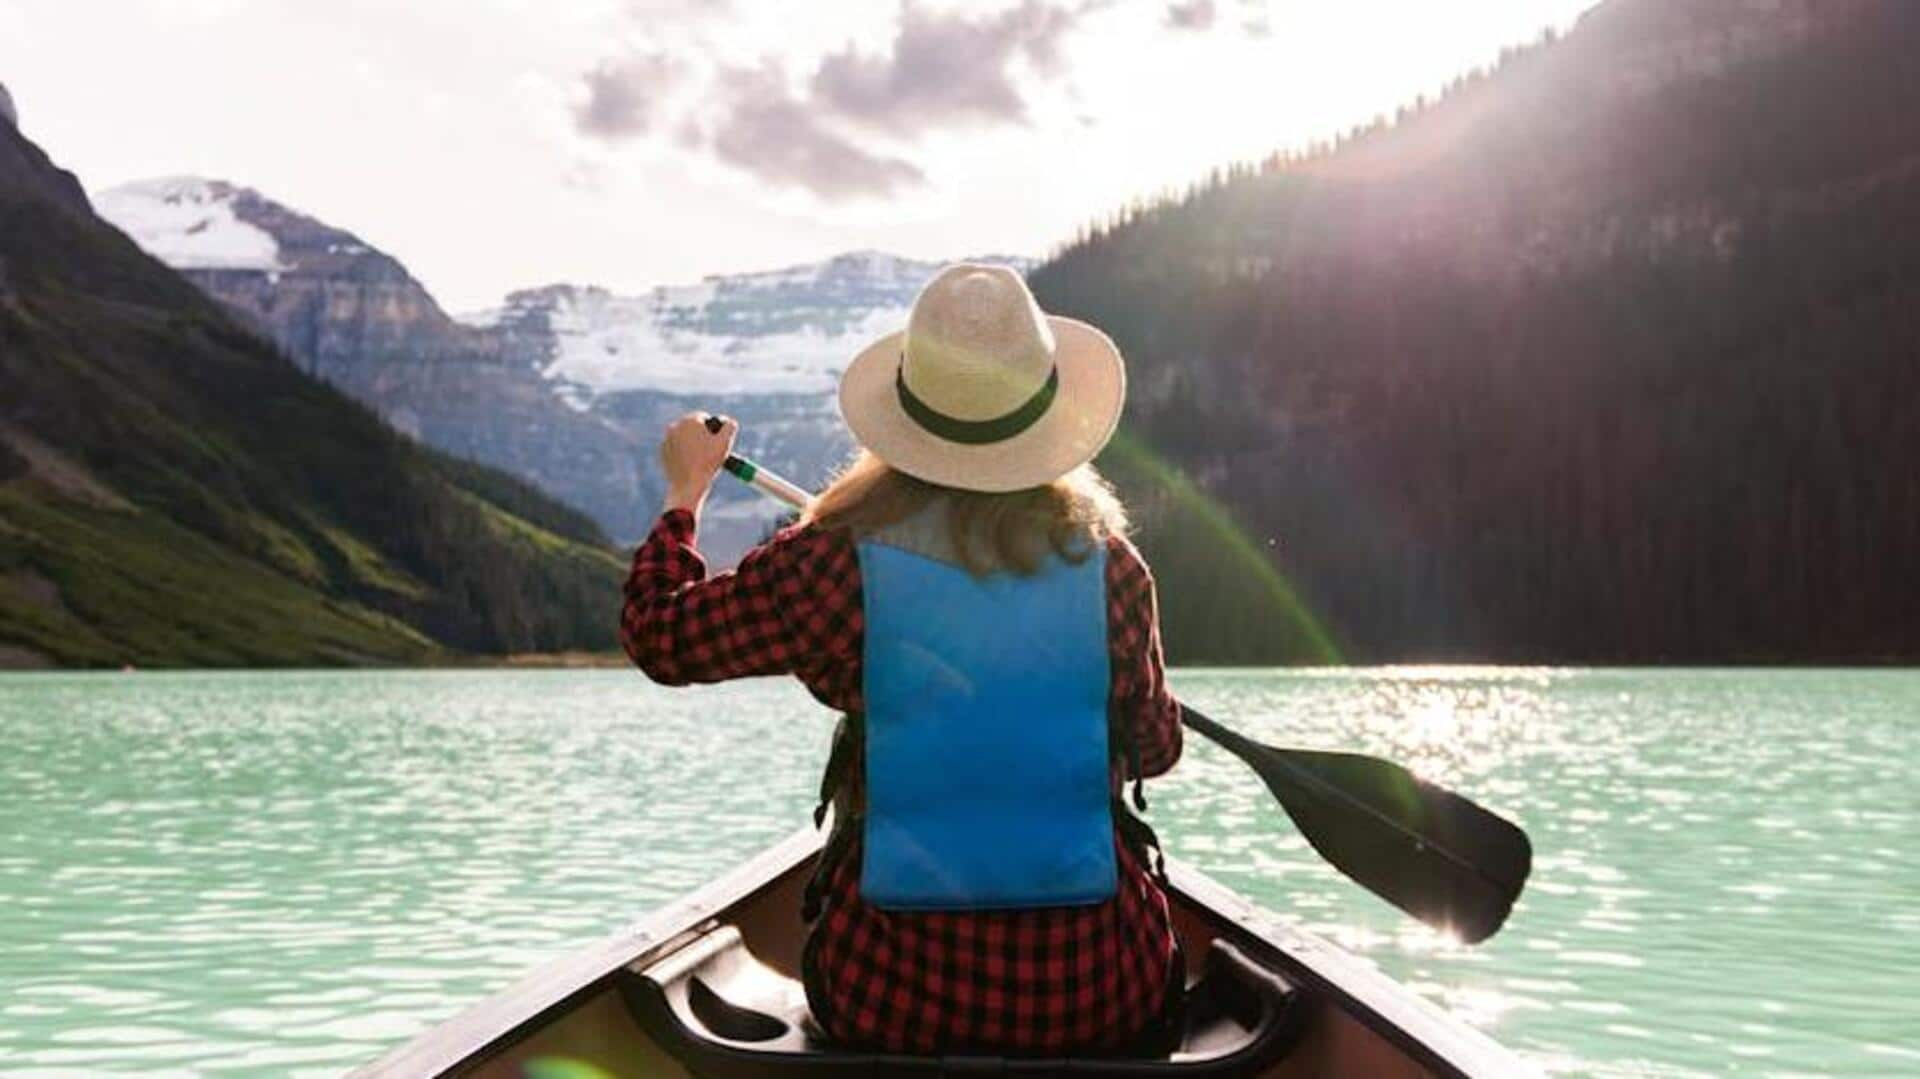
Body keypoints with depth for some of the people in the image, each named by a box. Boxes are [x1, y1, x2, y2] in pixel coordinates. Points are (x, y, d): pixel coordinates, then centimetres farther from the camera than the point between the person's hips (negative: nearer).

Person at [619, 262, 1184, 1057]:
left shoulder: (836, 565, -12)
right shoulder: (1108, 565, -8)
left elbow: (658, 638, 2)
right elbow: (1156, 750, 6)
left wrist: (686, 491, 19)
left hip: (893, 1002, 0)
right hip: (1097, 999, 1)